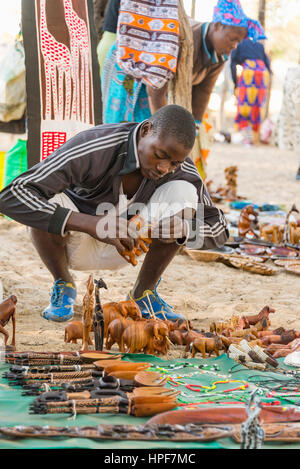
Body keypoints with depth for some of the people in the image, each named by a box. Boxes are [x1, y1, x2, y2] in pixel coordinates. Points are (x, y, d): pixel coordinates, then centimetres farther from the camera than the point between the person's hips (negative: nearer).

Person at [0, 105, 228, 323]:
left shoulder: (182, 170, -20)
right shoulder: (91, 150, -33)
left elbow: (219, 229, -7)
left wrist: (182, 228, -33)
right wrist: (91, 224, -50)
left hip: (127, 245, 3)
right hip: (77, 241, -2)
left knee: (183, 193, -23)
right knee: (46, 201, -36)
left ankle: (143, 293, -5)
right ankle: (63, 285, -6)